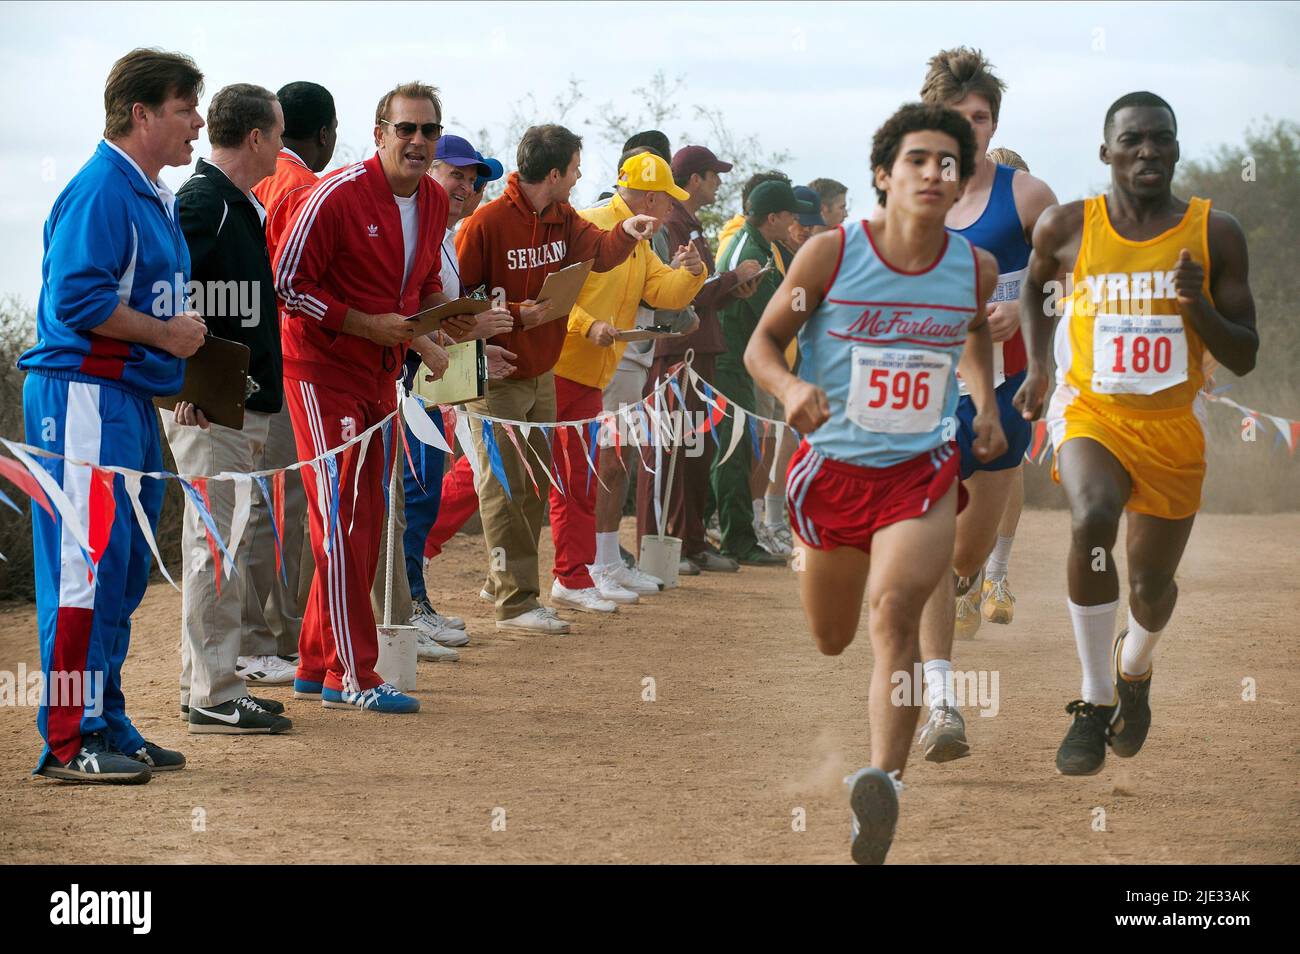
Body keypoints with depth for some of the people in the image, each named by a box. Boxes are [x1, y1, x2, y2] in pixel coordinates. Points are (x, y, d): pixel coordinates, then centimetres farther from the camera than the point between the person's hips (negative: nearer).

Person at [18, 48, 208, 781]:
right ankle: (69, 741, -8)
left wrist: (180, 370, 12)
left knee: (124, 571, 13)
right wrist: (164, 335, -14)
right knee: (89, 564, -10)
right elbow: (76, 297, -22)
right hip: (84, 395, -10)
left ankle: (106, 724, 20)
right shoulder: (101, 191, -13)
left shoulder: (157, 198, 17)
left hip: (132, 400, 10)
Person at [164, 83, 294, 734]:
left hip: (247, 405, 10)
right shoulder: (202, 202, -14)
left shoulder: (242, 206, 17)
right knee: (219, 543, -8)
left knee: (249, 541, 13)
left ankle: (208, 681, 21)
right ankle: (214, 697, -4)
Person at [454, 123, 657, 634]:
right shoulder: (486, 223, -17)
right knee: (505, 487, -6)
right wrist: (516, 315, -23)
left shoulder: (562, 219, 7)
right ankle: (515, 600, -4)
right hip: (496, 377, -8)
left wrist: (625, 233, -27)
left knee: (535, 483, 14)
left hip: (541, 373, 8)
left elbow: (599, 251, -7)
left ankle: (502, 580, 26)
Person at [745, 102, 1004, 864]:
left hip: (923, 472, 0)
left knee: (895, 608, -25)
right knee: (830, 641, 16)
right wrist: (792, 387, -23)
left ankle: (885, 783, -36)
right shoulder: (831, 253, -11)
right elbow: (763, 344, -3)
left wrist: (988, 407, 12)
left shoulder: (977, 269, -2)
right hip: (834, 467, 0)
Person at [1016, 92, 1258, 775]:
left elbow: (1244, 358, -5)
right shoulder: (1067, 227, -5)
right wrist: (1038, 367, 11)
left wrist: (1197, 303, -21)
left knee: (1152, 584, 12)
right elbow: (1034, 284, 19)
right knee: (1092, 519, -33)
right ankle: (1095, 702, -21)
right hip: (1089, 414, -1)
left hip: (1173, 426, 2)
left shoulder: (1216, 235, -6)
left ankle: (1134, 668, 51)